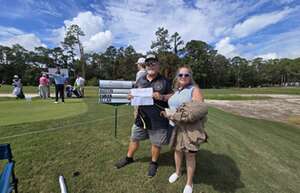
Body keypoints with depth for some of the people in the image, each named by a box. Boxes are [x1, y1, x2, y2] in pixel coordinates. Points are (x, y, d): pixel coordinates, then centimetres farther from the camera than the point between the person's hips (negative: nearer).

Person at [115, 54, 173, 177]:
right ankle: (129, 158, 45)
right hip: (142, 117, 4)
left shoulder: (164, 81, -4)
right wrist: (131, 96, -10)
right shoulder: (140, 80, 6)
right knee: (134, 139, 19)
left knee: (156, 143, 13)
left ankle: (153, 163, 40)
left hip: (158, 120, -3)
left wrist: (162, 97, -21)